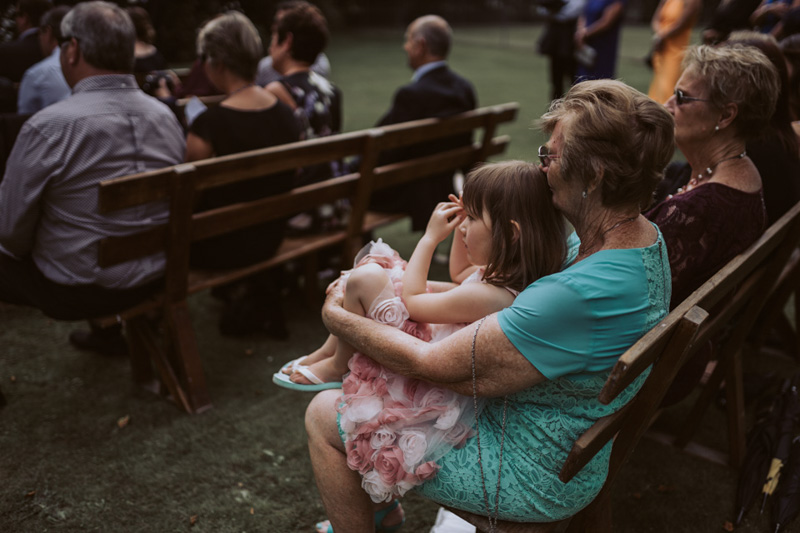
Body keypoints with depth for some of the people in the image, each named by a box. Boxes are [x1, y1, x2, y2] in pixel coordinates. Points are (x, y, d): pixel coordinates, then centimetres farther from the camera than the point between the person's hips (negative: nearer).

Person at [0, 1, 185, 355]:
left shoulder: (47, 127, -21)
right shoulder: (167, 117, -5)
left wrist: (29, 247, 9)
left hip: (77, 290, -6)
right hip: (156, 277, 6)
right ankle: (110, 329, 41)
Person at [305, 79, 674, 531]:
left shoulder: (581, 294, -37)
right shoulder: (646, 236, -6)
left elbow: (429, 364, -29)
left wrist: (338, 317, -12)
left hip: (531, 478, -9)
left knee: (323, 415, 3)